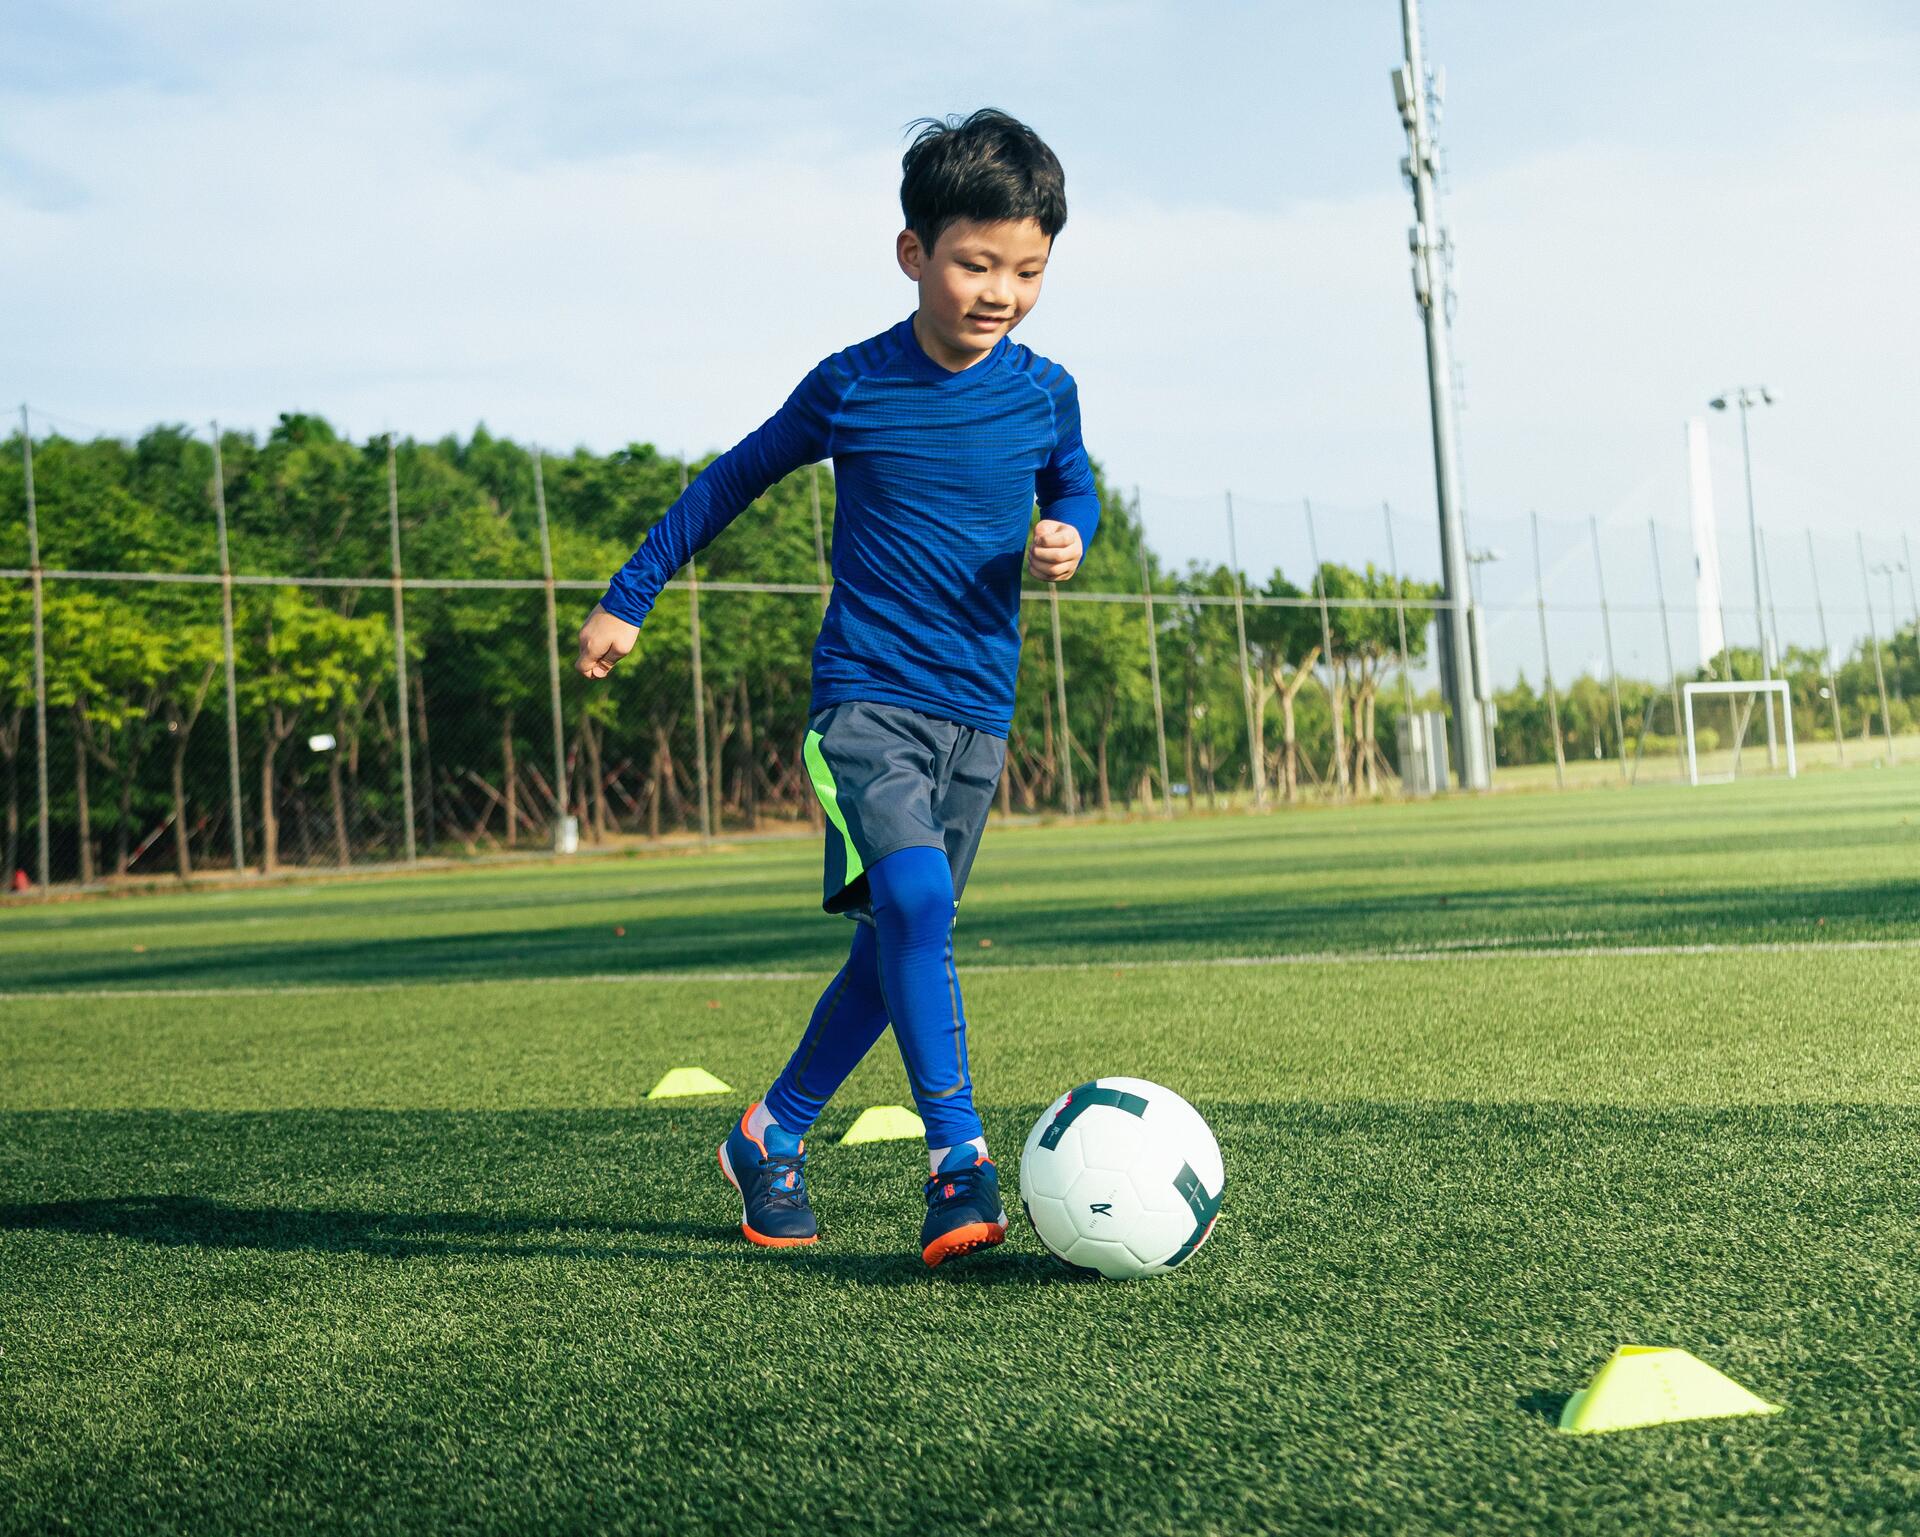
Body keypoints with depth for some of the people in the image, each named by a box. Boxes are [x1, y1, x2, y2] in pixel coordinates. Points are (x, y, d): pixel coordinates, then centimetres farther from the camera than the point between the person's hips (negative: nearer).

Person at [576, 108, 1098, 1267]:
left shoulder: (1044, 393, 2)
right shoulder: (851, 388, -5)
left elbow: (1073, 489, 21)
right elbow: (734, 481, 9)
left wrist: (1068, 538, -4)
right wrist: (627, 600, 13)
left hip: (979, 711, 4)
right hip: (866, 696, -4)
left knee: (902, 942, 8)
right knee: (914, 901, -26)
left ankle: (773, 1134, 26)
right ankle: (959, 1155, -23)